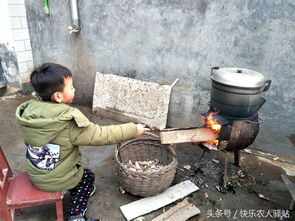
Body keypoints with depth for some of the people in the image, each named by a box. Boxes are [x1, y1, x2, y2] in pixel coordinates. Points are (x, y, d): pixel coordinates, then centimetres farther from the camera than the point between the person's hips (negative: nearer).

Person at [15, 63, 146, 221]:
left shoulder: (28, 111, -12)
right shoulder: (70, 122, -31)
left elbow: (28, 141, 2)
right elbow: (101, 135, -24)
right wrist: (134, 130, -15)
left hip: (34, 175, 6)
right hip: (57, 180, -6)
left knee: (79, 171, 28)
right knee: (88, 176, 22)